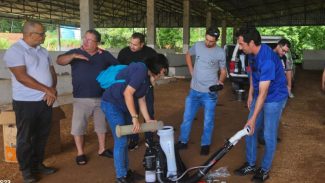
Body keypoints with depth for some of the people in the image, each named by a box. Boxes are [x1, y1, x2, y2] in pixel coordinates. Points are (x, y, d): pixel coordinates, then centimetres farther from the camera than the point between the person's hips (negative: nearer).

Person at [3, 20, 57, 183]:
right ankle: (26, 170, 20)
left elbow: (52, 73, 11)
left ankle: (38, 164, 29)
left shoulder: (43, 51, 11)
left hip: (46, 101, 7)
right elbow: (21, 77, -21)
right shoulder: (15, 51, -12)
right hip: (26, 103, -7)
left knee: (42, 135, 14)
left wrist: (52, 89, -8)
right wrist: (46, 89, -18)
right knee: (25, 138, 6)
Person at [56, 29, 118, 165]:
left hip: (101, 97, 2)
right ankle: (80, 153, 17)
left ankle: (102, 149, 30)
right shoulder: (75, 52, -1)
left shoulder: (104, 55, 3)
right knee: (78, 126, 1)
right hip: (81, 98, -2)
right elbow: (59, 61, -14)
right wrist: (73, 56, -31)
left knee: (101, 124, 14)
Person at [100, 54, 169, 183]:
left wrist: (148, 120, 9)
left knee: (125, 140, 15)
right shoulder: (141, 69, -21)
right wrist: (135, 117, -25)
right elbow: (127, 93, -28)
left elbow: (141, 100, 13)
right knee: (121, 141, -5)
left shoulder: (147, 77, 10)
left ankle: (126, 171, 29)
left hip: (123, 106, 10)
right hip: (112, 104, -10)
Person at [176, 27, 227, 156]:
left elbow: (223, 71, 1)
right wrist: (191, 71, 8)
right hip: (194, 90, 3)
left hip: (210, 92, -3)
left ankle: (205, 144, 24)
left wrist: (220, 81, -19)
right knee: (187, 118, 11)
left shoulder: (220, 52, -7)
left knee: (208, 121, 8)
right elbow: (188, 55, 18)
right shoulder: (197, 46, -1)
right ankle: (183, 141, 26)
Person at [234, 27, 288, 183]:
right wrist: (250, 94, 13)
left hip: (274, 99, -8)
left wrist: (253, 118, -30)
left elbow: (263, 93, -31)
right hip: (259, 96, 8)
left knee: (269, 136, 2)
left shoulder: (267, 60, -32)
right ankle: (250, 164, 24)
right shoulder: (253, 53, -7)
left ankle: (265, 169, 20)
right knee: (250, 131, 10)